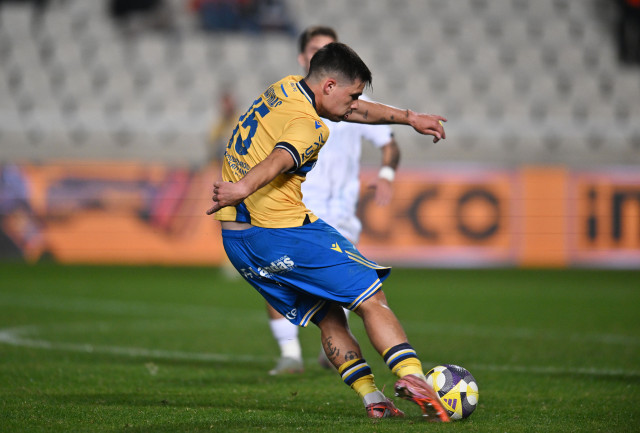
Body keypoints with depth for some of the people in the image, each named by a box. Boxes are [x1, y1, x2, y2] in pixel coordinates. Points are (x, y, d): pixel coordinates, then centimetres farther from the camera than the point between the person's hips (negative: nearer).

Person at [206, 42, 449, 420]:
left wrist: (409, 117, 33)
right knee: (372, 299, -3)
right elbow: (279, 159, -37)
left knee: (328, 315, 15)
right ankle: (412, 377, -18)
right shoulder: (307, 126, -16)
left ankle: (373, 398, 10)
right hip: (281, 230, -9)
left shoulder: (284, 89, 14)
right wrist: (243, 188, -55)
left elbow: (351, 110, 27)